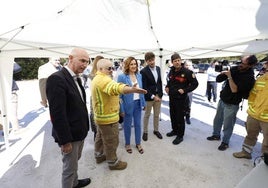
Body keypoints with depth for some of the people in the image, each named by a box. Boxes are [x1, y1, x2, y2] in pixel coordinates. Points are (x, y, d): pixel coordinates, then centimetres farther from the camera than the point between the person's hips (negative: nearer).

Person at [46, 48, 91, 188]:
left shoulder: (76, 78, 7)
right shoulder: (57, 78, -22)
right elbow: (57, 113, -24)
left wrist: (84, 127, 12)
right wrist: (65, 140, -20)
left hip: (80, 131, 9)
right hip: (69, 135, -9)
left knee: (75, 162, 28)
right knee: (70, 167, 12)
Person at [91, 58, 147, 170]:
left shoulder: (97, 79, 12)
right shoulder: (103, 79, -25)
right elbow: (115, 87, -46)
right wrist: (132, 89, -61)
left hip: (100, 115, 11)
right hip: (108, 117, -11)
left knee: (100, 137, 25)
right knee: (111, 141, 6)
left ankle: (99, 155, 43)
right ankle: (113, 162, 23)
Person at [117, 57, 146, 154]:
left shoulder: (139, 75, 3)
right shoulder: (122, 77, -13)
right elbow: (119, 93, -12)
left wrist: (143, 103, 9)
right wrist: (121, 109, -14)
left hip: (138, 103, 5)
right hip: (128, 104, -4)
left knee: (138, 124, 15)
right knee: (127, 125, 14)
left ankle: (138, 143, 35)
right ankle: (127, 144, 35)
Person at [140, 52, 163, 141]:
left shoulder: (158, 68, 5)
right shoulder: (143, 71, -15)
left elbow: (160, 82, 10)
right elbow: (144, 87, -16)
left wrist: (160, 94, 4)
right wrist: (152, 96, -17)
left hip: (158, 96, 5)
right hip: (149, 97, -5)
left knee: (157, 115, 16)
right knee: (147, 115, 10)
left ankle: (156, 130, 33)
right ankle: (145, 132, 27)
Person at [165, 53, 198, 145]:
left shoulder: (187, 72, -15)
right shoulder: (171, 71, 5)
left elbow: (195, 84, -11)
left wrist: (185, 90, -20)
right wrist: (167, 87, 5)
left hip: (181, 98, -6)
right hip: (171, 97, 7)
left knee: (180, 117, 2)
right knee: (172, 115, 18)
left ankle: (180, 136, 18)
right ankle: (175, 130, 38)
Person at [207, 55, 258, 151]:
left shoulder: (249, 77, -19)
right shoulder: (234, 69, -2)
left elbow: (234, 89, -26)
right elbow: (218, 80, 1)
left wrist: (229, 76, -25)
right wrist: (223, 73, -17)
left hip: (231, 105, -6)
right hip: (221, 100, 6)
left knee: (227, 125, 8)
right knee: (217, 120, 19)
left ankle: (225, 142, 28)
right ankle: (216, 135, 40)